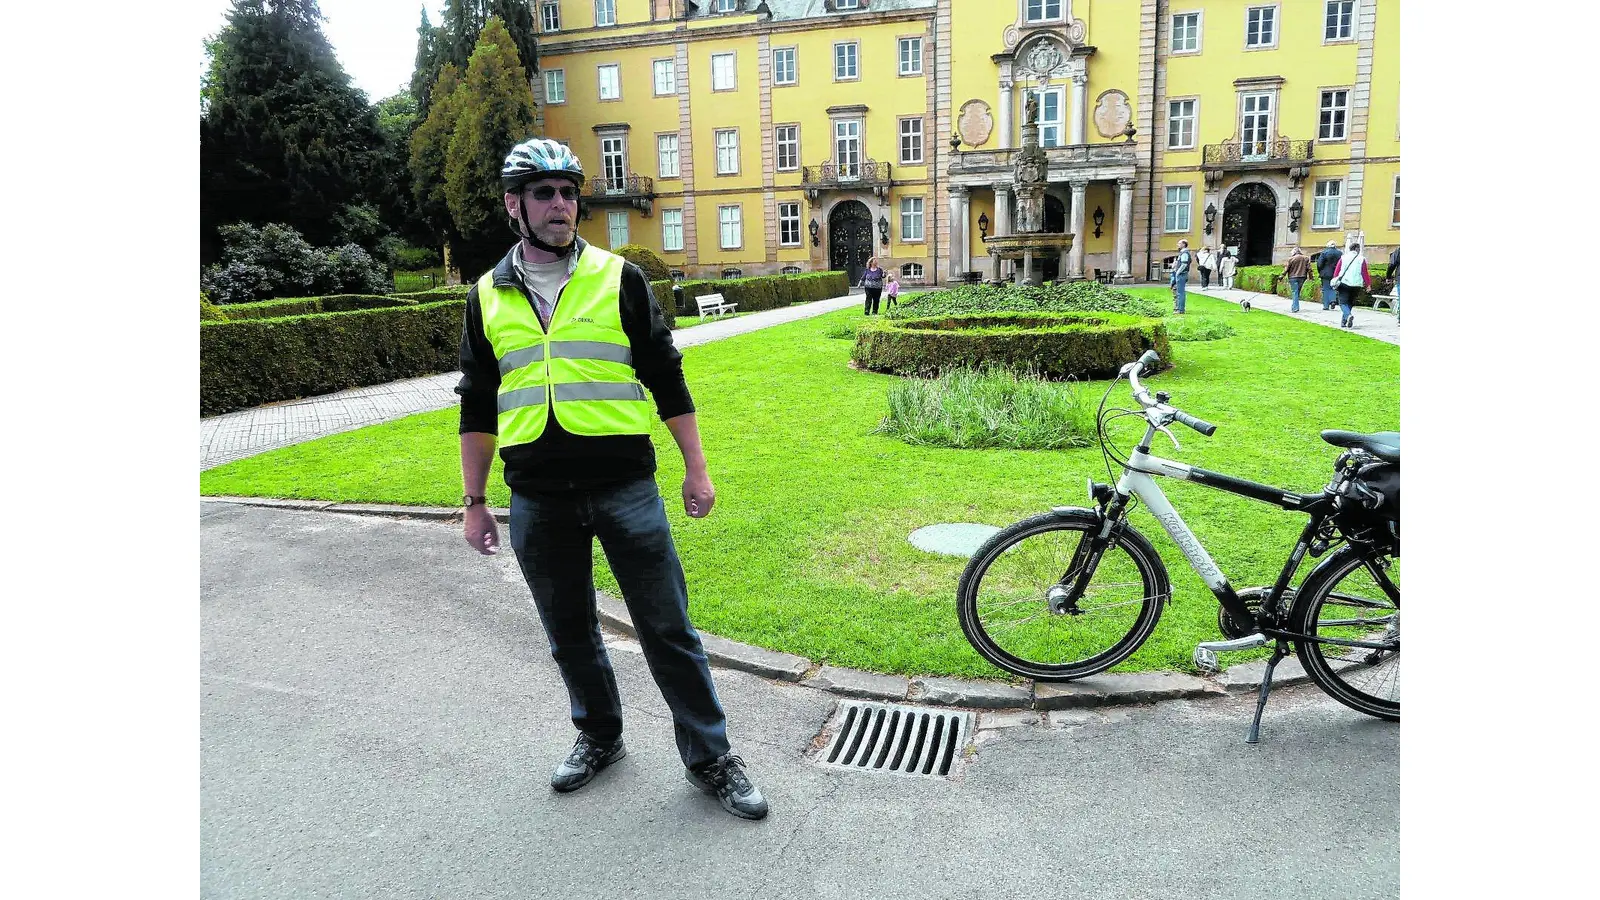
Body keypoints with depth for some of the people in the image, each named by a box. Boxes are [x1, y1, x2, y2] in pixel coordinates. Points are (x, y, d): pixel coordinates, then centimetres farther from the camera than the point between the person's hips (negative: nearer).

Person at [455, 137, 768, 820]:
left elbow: (666, 378, 4)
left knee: (667, 627, 2)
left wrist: (696, 469, 0)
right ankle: (599, 737, 37)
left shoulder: (618, 278, 2)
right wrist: (473, 501, 12)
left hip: (625, 486, -2)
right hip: (537, 500, 3)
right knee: (568, 633, 16)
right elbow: (478, 406, 13)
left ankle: (709, 757, 16)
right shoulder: (488, 297, 9)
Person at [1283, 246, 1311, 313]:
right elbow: (1309, 268, 5)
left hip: (1293, 277, -3)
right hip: (1302, 277, 3)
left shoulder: (1291, 259, -6)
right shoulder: (1306, 258, 5)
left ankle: (1295, 308, -10)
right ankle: (1294, 307, 13)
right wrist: (1310, 276, 12)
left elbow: (1286, 269, -5)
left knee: (1294, 292, -3)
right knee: (1298, 292, 12)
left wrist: (1282, 276, 3)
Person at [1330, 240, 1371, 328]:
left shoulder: (1343, 257, 4)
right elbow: (1365, 273, 0)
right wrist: (1368, 284, 6)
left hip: (1344, 283, -1)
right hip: (1356, 285, 1)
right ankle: (1343, 321, 14)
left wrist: (1335, 282, 11)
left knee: (1343, 302, -2)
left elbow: (1337, 270, 4)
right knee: (1350, 302, 16)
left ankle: (1348, 315, -31)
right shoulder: (1361, 259, 1)